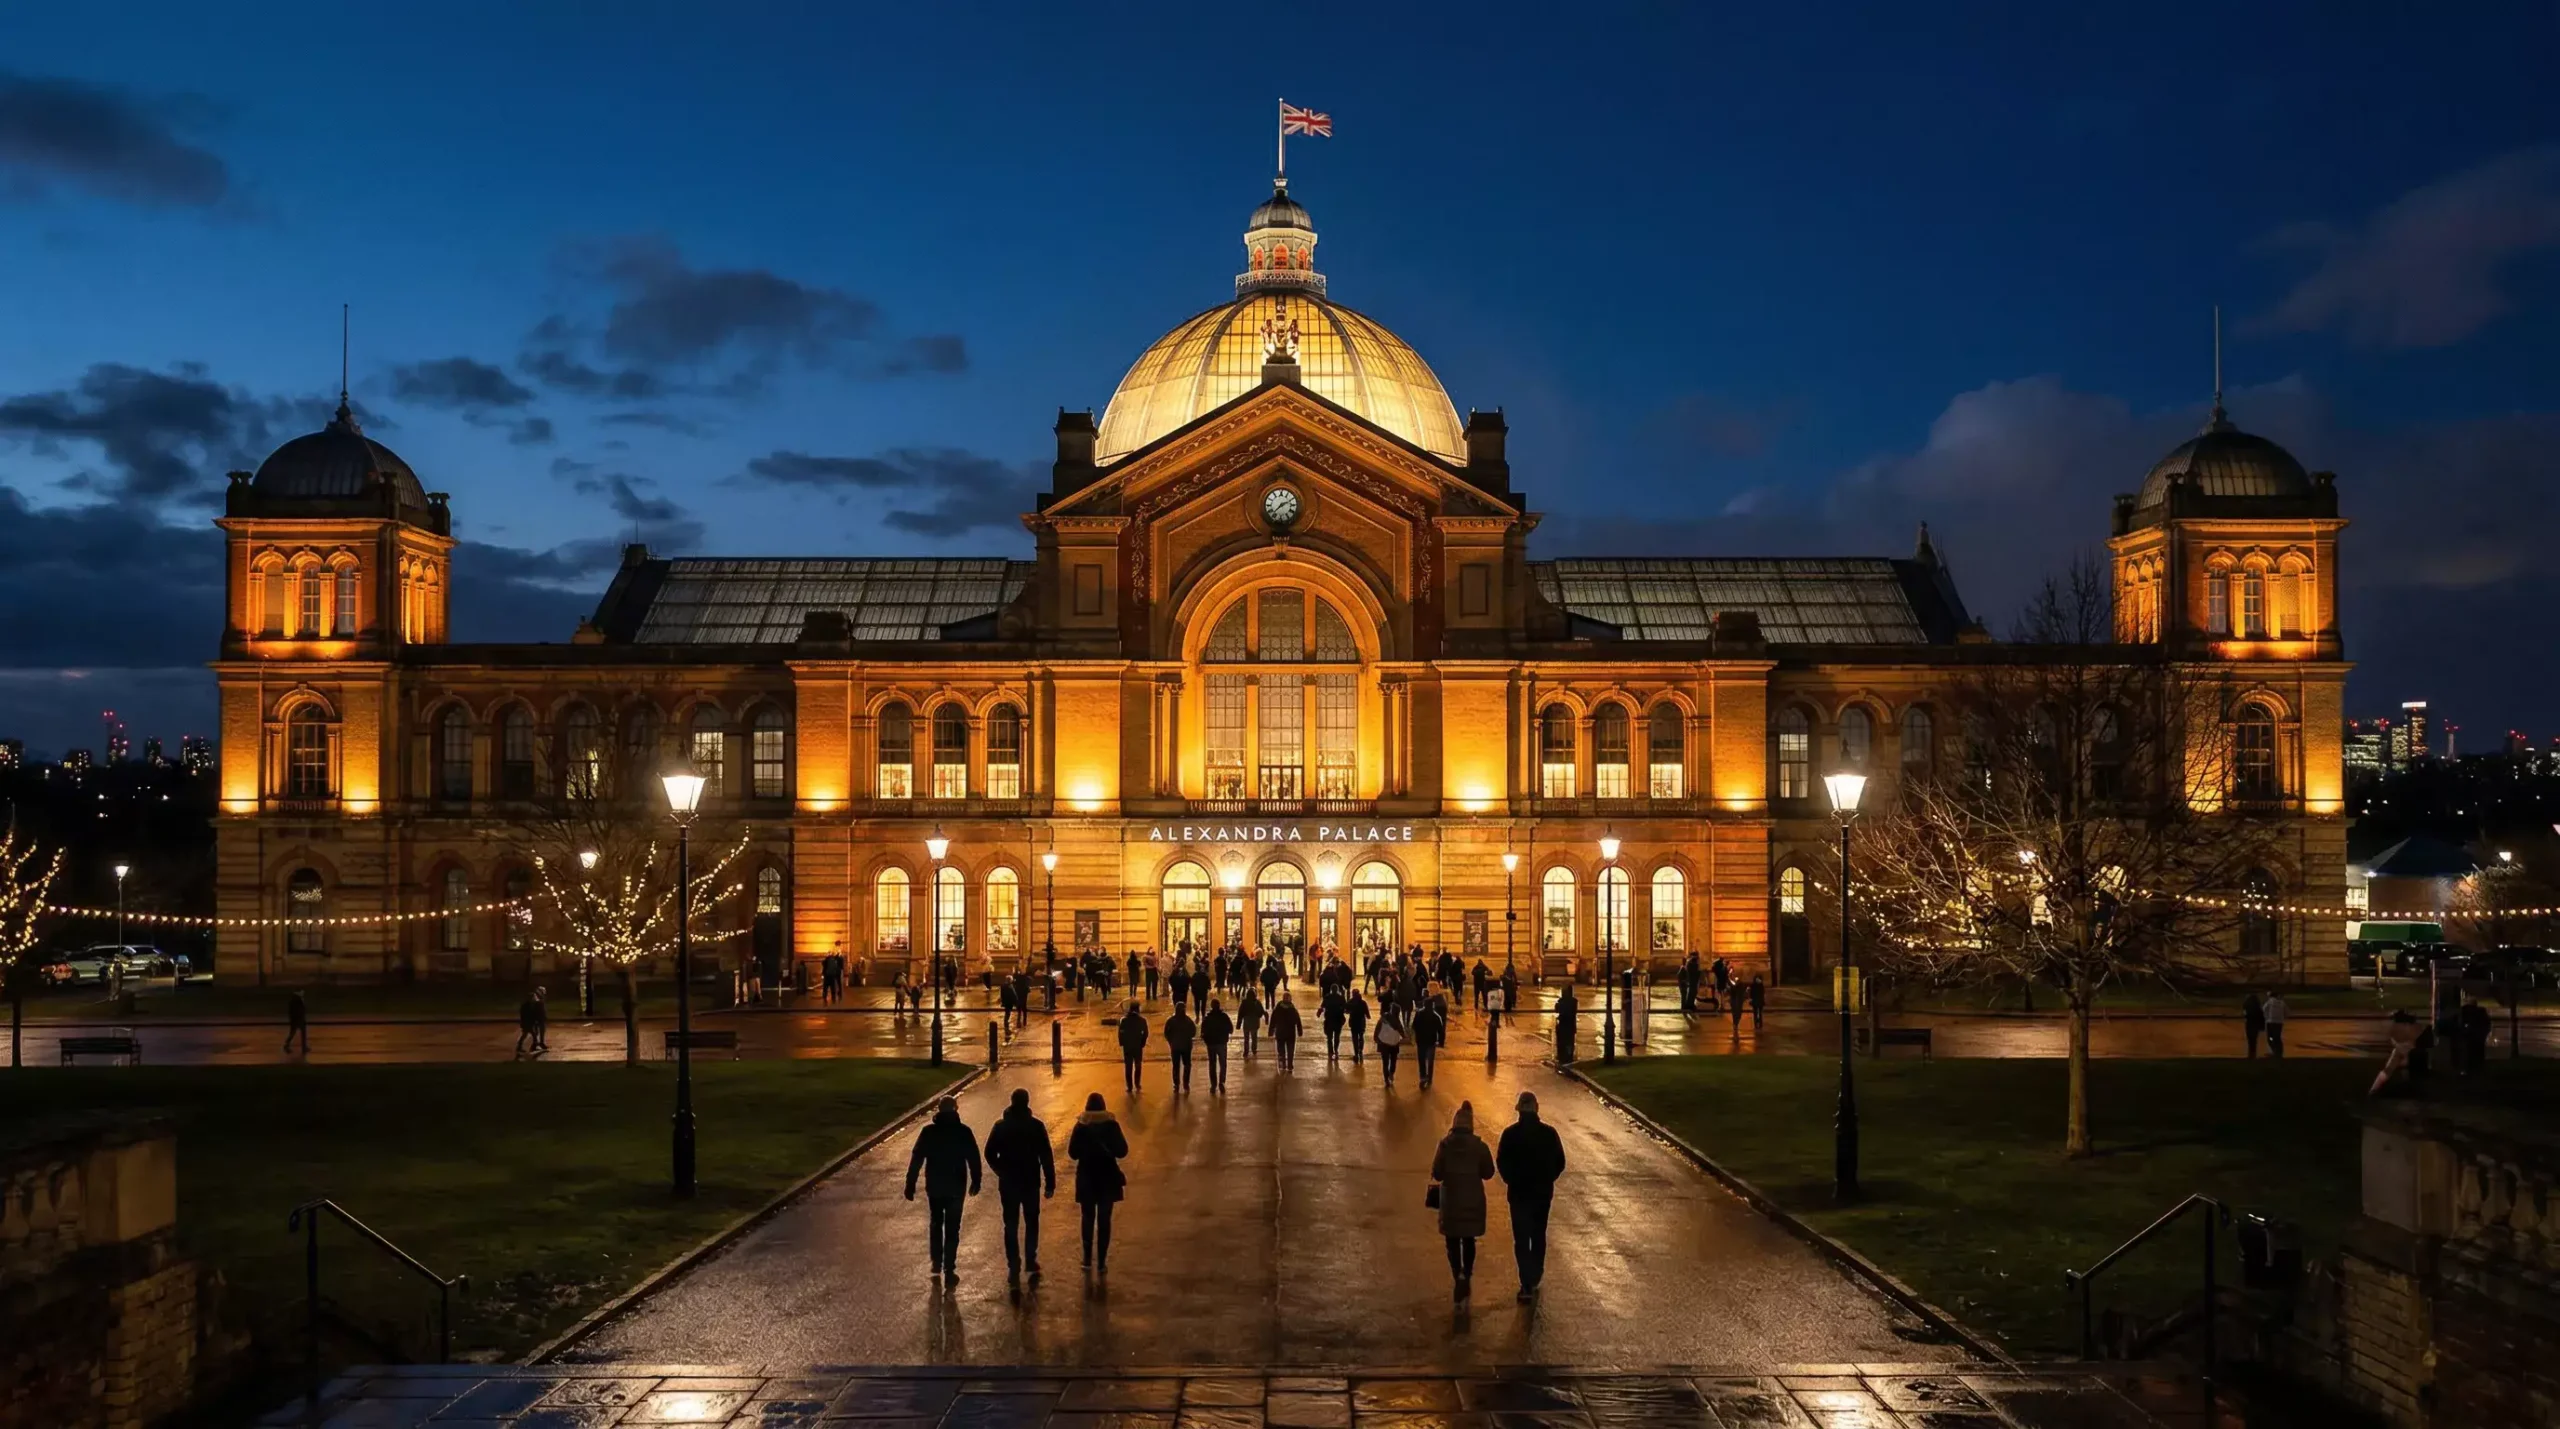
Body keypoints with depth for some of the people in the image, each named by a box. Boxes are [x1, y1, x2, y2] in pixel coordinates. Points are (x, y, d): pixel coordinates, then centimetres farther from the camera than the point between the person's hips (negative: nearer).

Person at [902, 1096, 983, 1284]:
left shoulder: (928, 1131, -5)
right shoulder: (963, 1132, -8)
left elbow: (916, 1159, -5)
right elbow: (973, 1158, -6)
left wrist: (910, 1184, 0)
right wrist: (976, 1181, 6)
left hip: (934, 1187, 1)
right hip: (956, 1187, -1)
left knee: (935, 1225, 21)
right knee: (952, 1229, 5)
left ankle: (936, 1265, 24)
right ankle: (949, 1270, -1)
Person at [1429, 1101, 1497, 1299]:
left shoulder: (1445, 1144, -10)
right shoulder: (1478, 1145, -8)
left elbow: (1436, 1174, -9)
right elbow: (1488, 1172, -3)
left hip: (1451, 1200, -1)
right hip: (1473, 1200, 1)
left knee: (1453, 1241, 6)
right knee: (1469, 1240, 17)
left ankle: (1458, 1275, -12)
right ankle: (1467, 1277, 20)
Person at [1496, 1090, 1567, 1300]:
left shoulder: (1510, 1133, -12)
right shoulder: (1549, 1133, -6)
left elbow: (1501, 1163, -8)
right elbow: (1560, 1163, -1)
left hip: (1519, 1193, -2)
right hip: (1543, 1193, 2)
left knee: (1521, 1239, 2)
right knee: (1539, 1237, 18)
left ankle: (1527, 1284, -9)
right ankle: (1534, 1280, 26)